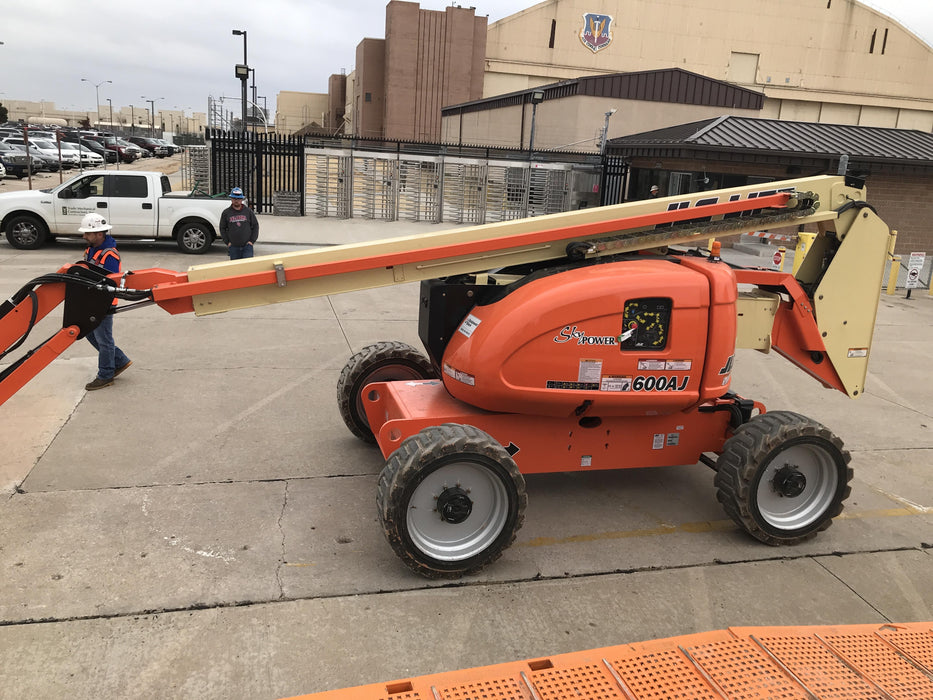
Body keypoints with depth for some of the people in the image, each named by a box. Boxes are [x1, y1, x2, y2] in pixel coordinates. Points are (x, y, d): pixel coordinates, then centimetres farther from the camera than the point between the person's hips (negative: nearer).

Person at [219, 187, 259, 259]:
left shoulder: (248, 211, 4)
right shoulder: (226, 213, 4)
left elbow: (255, 226, 8)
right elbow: (222, 228, 10)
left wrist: (252, 240, -1)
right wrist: (227, 242, 0)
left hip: (247, 246, -1)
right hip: (233, 247, 1)